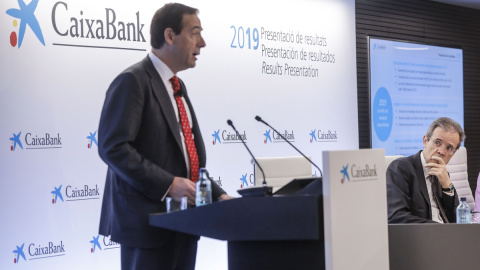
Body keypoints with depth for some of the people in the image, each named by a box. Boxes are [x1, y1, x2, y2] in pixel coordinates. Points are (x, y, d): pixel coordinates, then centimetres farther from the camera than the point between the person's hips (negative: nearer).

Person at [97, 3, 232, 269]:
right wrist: (168, 184, -23)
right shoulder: (133, 81, -10)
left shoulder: (177, 87, 18)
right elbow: (113, 147, -19)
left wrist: (218, 195, 8)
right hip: (148, 222, -8)